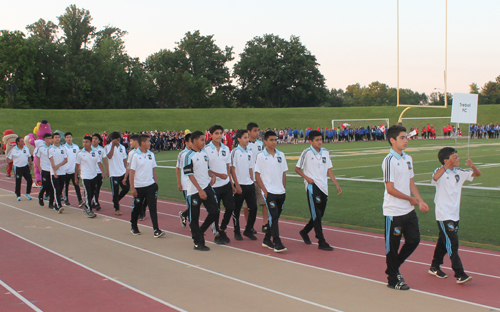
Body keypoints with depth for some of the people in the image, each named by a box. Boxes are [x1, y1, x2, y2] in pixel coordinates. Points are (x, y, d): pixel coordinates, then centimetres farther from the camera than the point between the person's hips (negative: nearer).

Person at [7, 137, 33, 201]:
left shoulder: (26, 148, 6)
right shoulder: (13, 150, -6)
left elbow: (29, 157, 16)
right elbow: (8, 160, 0)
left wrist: (31, 164, 13)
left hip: (26, 167, 4)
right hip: (18, 168, -4)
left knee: (30, 180, 1)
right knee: (18, 182, 3)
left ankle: (27, 194, 19)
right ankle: (18, 196, 16)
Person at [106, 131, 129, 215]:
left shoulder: (122, 147, 9)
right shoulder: (108, 147, -6)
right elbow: (109, 156, -25)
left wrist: (126, 170, 10)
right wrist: (113, 145, -26)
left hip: (123, 173, 5)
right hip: (114, 174, -5)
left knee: (126, 188, 2)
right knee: (115, 192, 2)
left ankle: (117, 200, 28)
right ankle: (116, 209, 16)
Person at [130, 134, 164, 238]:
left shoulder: (151, 154, 6)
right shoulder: (136, 156, -8)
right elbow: (132, 172, -8)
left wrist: (156, 183, 13)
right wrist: (132, 188, -10)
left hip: (150, 185, 3)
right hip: (139, 187, -3)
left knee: (153, 207, -5)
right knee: (137, 208, 11)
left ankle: (156, 230, -7)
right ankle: (134, 227, 31)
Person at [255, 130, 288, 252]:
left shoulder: (281, 155, 9)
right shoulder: (261, 156, -3)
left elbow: (283, 173, 15)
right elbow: (257, 175, -3)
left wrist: (284, 188, 9)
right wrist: (265, 191, -9)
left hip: (281, 192, 5)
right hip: (269, 192, -5)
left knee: (275, 217, 10)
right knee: (273, 216, -12)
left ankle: (267, 240, 23)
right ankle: (277, 243, -11)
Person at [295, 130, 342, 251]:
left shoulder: (325, 152, 8)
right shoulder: (307, 153, -7)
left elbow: (329, 170, 13)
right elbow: (297, 169, 0)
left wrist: (337, 185, 9)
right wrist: (307, 178, -14)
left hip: (323, 187, 6)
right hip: (312, 187, -6)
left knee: (320, 214, 13)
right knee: (316, 215, -7)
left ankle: (304, 232, 34)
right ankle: (321, 242, -5)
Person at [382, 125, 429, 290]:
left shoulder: (408, 158, 9)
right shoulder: (389, 160, -17)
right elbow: (390, 189, -20)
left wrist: (420, 201, 5)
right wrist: (411, 199, -9)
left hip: (409, 210, 8)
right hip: (394, 212, -8)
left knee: (414, 240, 13)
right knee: (392, 246, 4)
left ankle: (393, 268, 31)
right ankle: (393, 280, 18)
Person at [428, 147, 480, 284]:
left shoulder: (459, 173, 6)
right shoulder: (440, 171, -13)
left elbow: (477, 174, 11)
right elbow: (435, 177, -36)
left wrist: (472, 166, -11)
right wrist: (448, 164, -38)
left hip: (455, 215, 7)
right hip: (443, 215, -7)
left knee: (444, 242, 16)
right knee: (452, 243, -9)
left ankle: (435, 267, 31)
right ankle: (459, 275, -8)